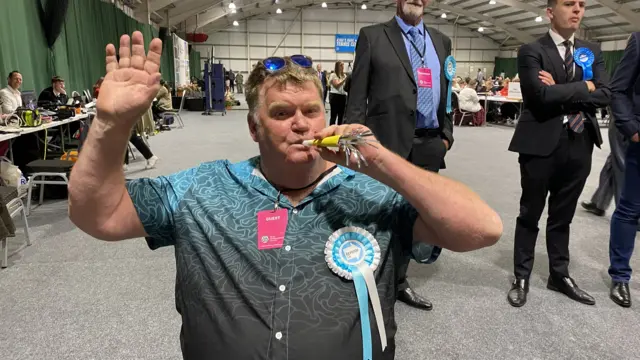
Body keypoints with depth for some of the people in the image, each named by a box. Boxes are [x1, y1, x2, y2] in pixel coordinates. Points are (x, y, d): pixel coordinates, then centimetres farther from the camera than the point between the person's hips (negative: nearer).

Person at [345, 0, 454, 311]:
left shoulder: (441, 41, 16)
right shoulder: (372, 36, 2)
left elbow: (446, 92, 18)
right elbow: (357, 95, -3)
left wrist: (446, 133, 10)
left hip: (429, 144, 5)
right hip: (388, 141, -5)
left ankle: (398, 282, 29)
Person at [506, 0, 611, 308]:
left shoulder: (592, 51, 12)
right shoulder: (531, 51, -4)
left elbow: (604, 96, -1)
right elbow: (542, 94, -19)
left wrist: (561, 92, -11)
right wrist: (583, 87, -8)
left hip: (579, 145, 5)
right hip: (542, 144, -4)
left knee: (562, 216, 16)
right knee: (530, 214, 7)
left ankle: (559, 275, 30)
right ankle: (521, 277, 21)